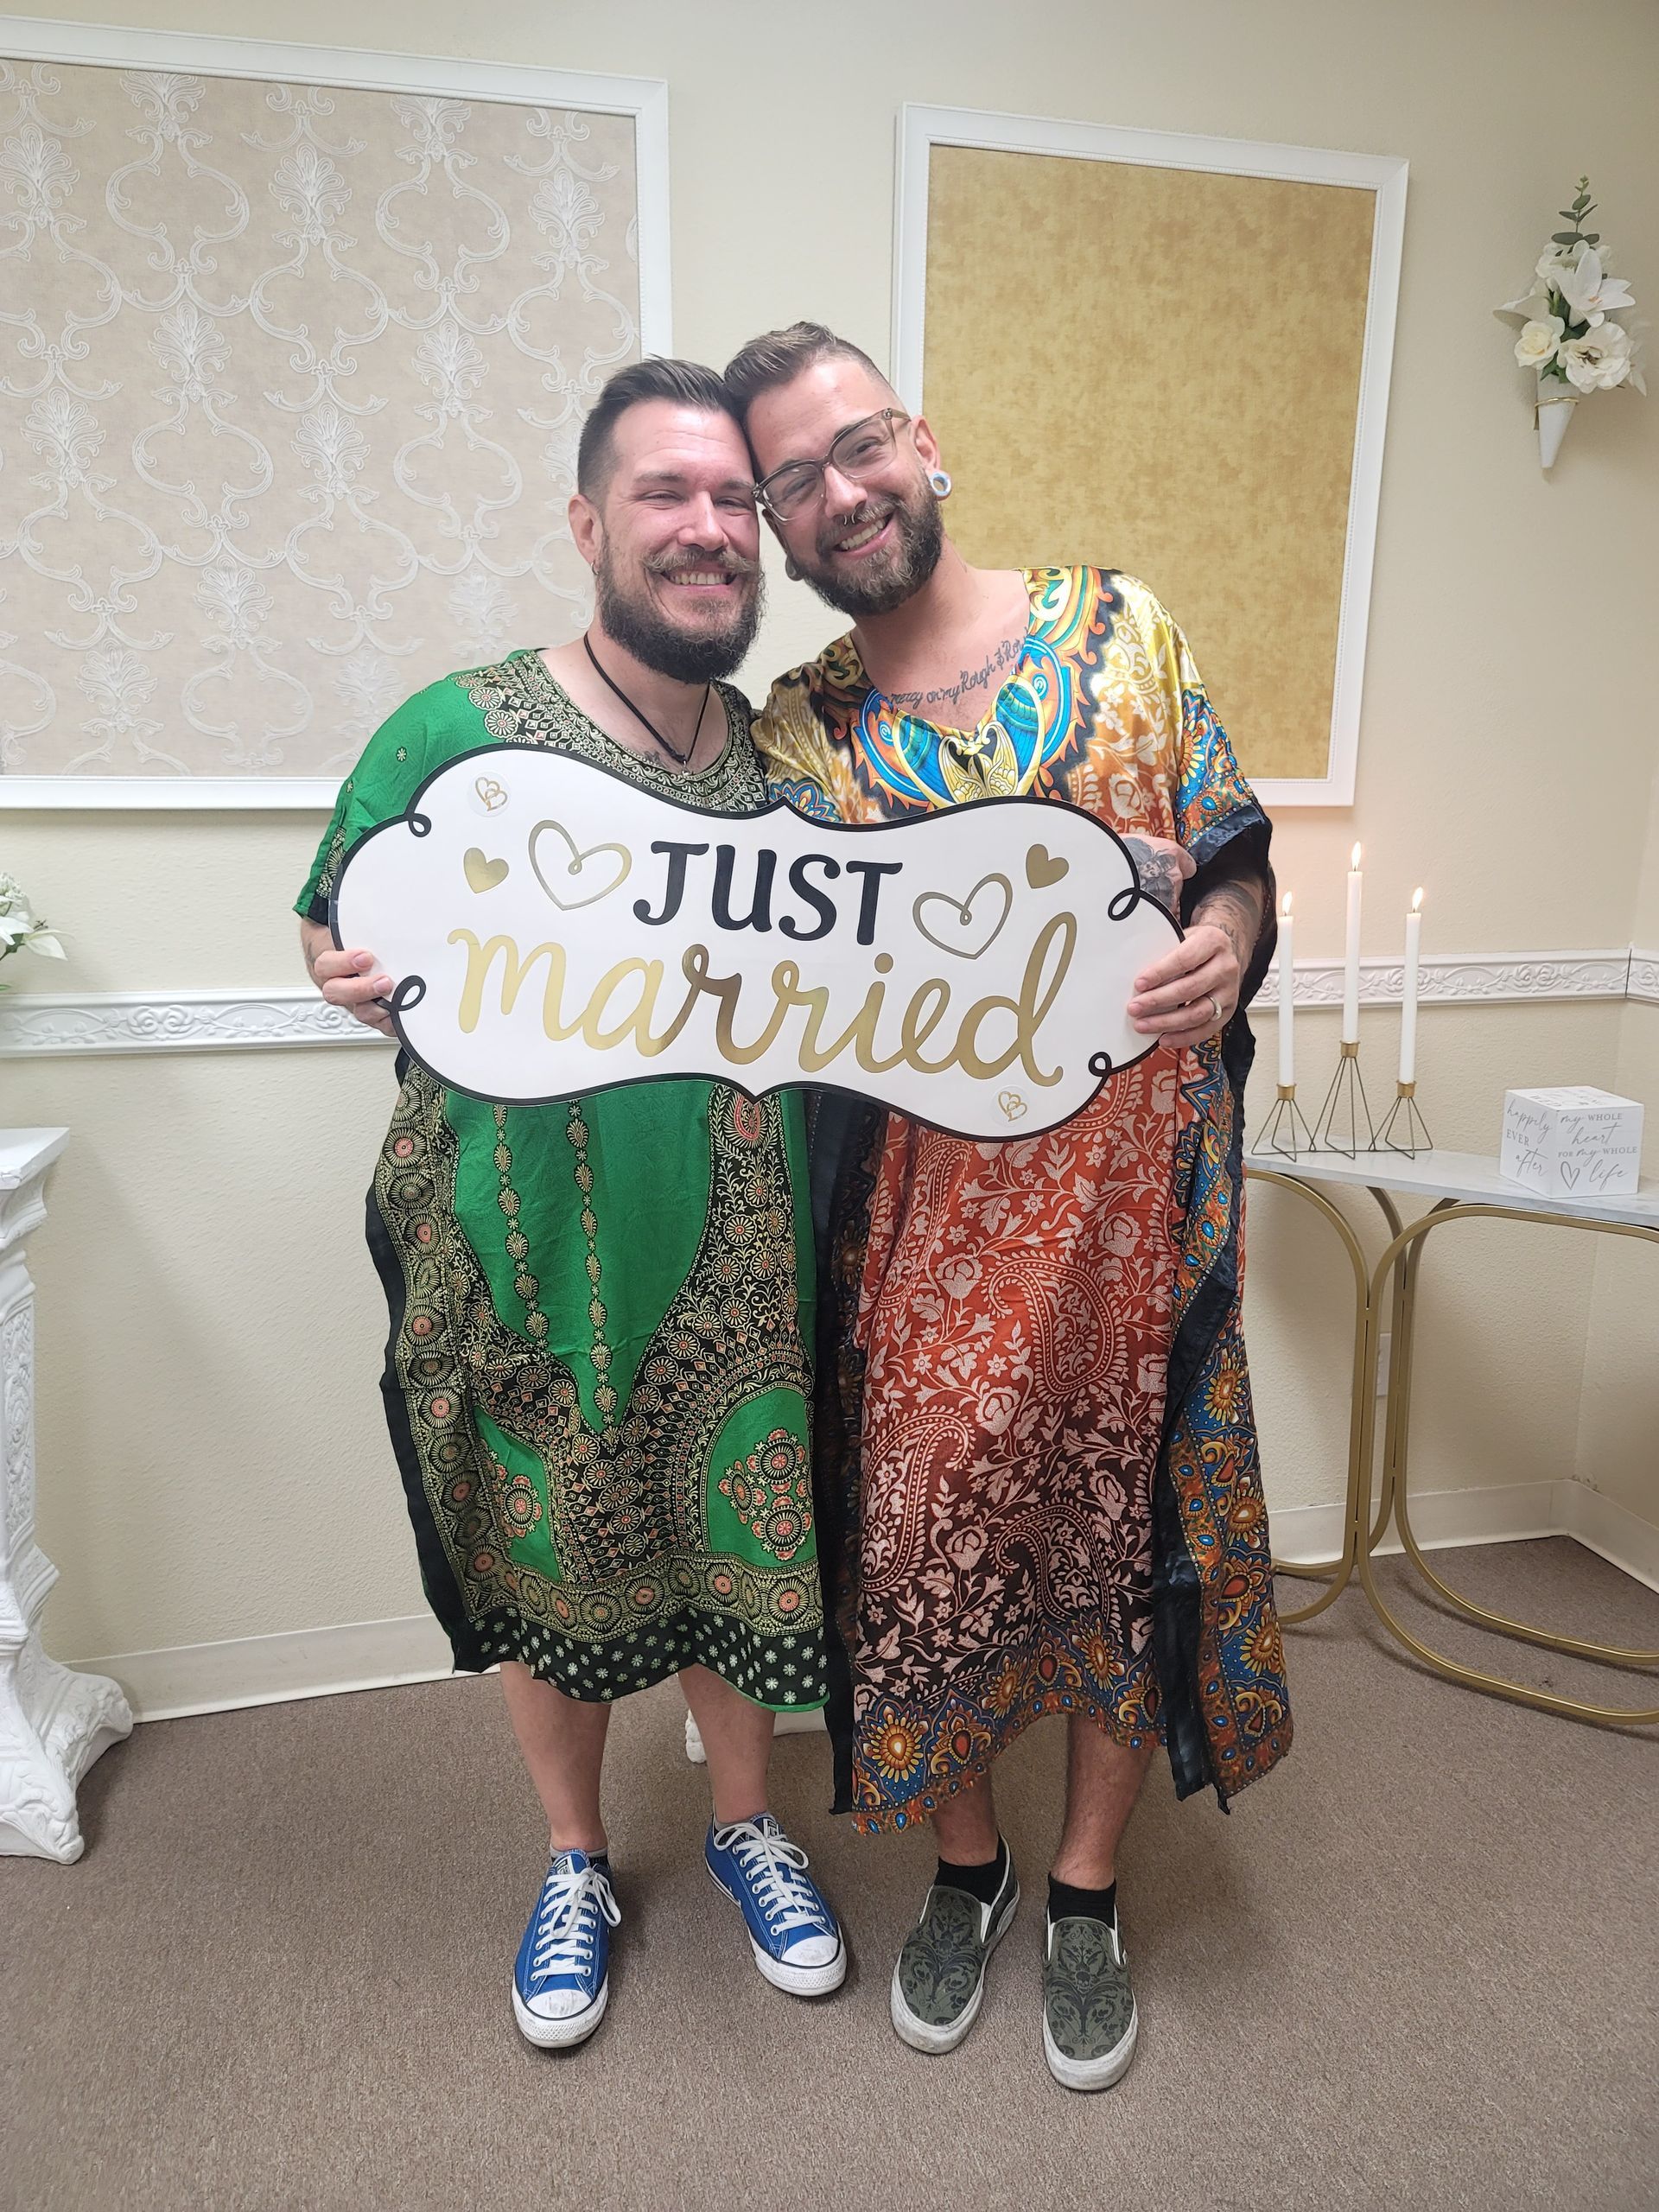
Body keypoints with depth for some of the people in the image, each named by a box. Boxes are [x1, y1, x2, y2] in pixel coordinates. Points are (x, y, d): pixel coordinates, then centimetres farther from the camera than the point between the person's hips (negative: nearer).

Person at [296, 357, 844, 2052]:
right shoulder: (461, 731, -7)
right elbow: (339, 939, 1)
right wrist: (374, 982, -22)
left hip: (750, 1262, 3)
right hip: (538, 1257, -2)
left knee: (743, 1545, 16)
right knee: (546, 1565, 15)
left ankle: (743, 1822, 46)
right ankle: (575, 1862, 44)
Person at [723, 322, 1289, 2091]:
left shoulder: (1118, 626, 4)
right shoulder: (797, 731, 4)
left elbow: (1234, 853, 6)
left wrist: (1222, 934, -18)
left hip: (1131, 1175, 0)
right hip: (928, 1202, 0)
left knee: (1128, 1513, 9)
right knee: (927, 1520, 8)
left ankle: (1085, 1892, 34)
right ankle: (963, 1864, 36)